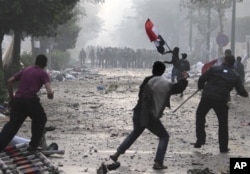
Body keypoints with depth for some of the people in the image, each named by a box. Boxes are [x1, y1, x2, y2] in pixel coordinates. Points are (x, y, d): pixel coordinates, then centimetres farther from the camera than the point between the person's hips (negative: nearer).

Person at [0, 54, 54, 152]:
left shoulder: (26, 70, 21)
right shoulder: (43, 74, 5)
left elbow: (10, 81, 20)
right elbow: (49, 92, -10)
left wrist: (11, 96, 26)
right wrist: (50, 95, 13)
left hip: (17, 100, 4)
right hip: (30, 100, -4)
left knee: (12, 124, 11)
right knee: (40, 119, 21)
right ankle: (33, 146, 19)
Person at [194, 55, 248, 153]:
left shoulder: (214, 69, 3)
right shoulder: (235, 76, 7)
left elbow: (201, 79, 3)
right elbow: (241, 91, 8)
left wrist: (201, 87, 24)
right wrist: (246, 94, 31)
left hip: (207, 97, -1)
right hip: (221, 101, 1)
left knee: (200, 116, 22)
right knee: (223, 124, 15)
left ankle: (200, 140, 15)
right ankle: (223, 147, 16)